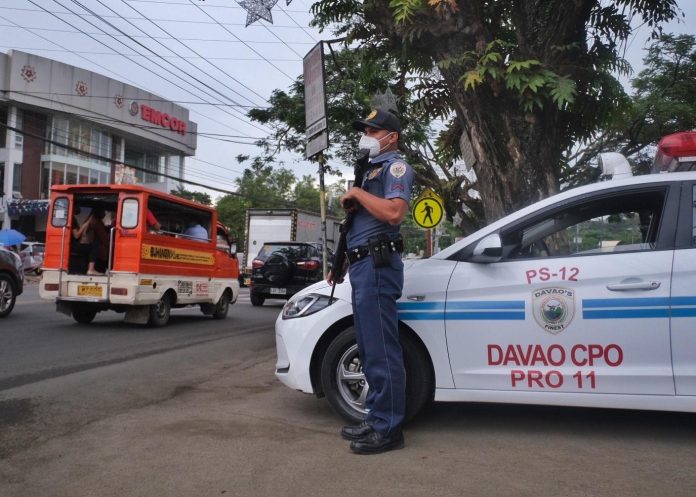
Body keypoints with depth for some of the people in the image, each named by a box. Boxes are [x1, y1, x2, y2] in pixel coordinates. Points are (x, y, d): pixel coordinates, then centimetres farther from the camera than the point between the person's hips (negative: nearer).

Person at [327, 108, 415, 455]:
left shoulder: (395, 166, -3)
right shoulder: (372, 169, 25)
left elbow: (394, 212, -22)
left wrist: (357, 193, -10)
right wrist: (343, 260, 22)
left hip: (378, 265, -10)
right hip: (362, 265, 10)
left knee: (381, 349, -9)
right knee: (369, 348, 13)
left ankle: (388, 429, -3)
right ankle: (376, 419, 21)